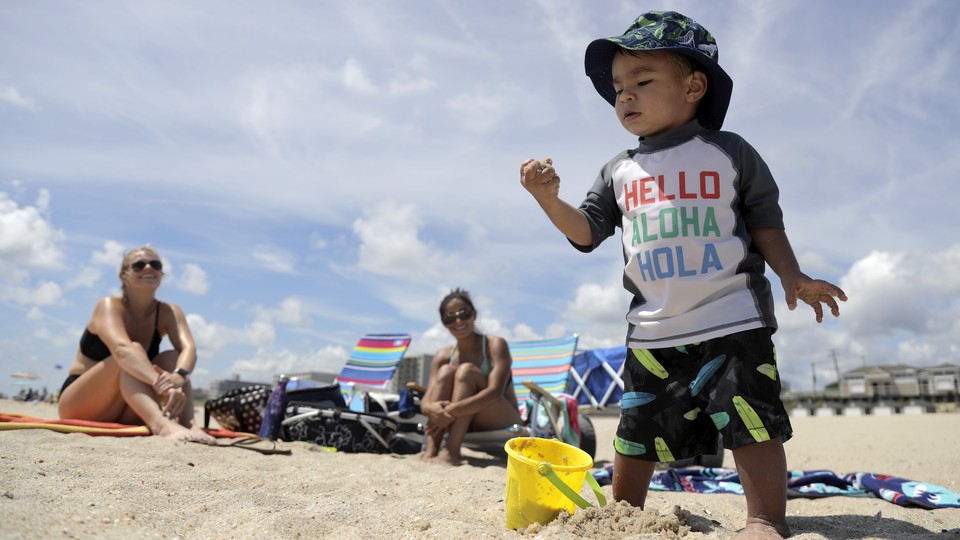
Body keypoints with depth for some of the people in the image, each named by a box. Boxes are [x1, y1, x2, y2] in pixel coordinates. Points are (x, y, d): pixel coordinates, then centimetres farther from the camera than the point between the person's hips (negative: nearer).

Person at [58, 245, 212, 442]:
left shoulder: (169, 312, -4)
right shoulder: (109, 306, -16)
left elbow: (188, 348, -23)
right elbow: (121, 349, -37)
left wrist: (178, 377, -46)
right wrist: (161, 384, -54)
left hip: (125, 415, 4)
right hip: (81, 407, -4)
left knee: (172, 357, -18)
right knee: (134, 351, -30)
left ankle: (189, 424, -39)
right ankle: (160, 424, -56)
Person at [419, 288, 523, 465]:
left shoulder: (495, 345, -12)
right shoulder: (443, 356, 1)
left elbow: (495, 392, -27)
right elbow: (426, 401, -10)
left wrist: (452, 410, -36)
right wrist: (431, 408, -36)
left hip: (502, 427, -4)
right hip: (469, 427, 4)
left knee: (466, 370, -24)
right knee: (446, 371, -17)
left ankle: (451, 452, -34)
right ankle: (430, 451, -28)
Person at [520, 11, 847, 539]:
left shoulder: (730, 152, 3)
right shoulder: (619, 171, 11)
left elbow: (765, 222, 6)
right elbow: (588, 231, 6)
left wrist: (792, 276, -8)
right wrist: (550, 199, -10)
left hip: (731, 318, -3)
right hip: (652, 329, 3)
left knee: (751, 421, -6)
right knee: (637, 430, 11)